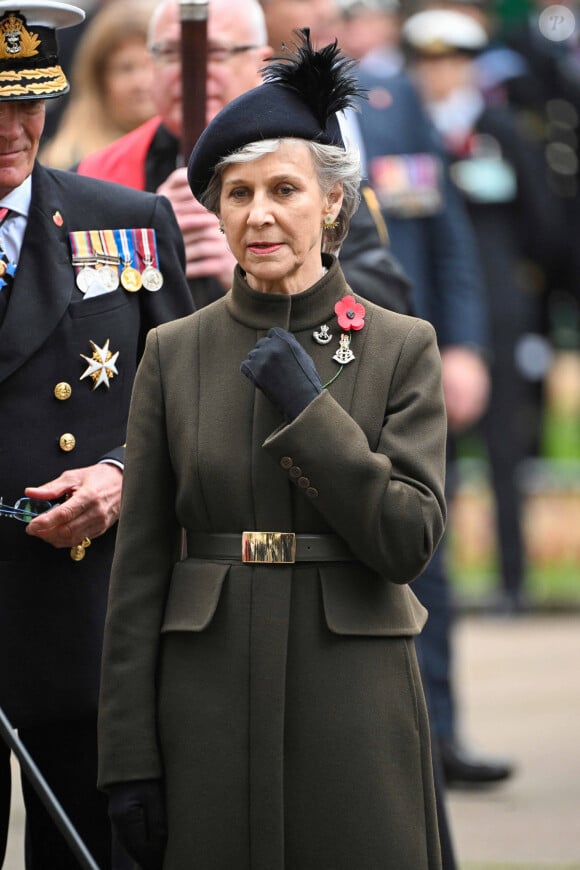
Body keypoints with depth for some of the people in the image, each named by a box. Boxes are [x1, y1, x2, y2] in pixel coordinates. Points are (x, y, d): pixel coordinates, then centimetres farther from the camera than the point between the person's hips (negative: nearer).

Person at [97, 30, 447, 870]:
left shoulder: (402, 348, 2)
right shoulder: (175, 353, 6)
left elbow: (410, 540, -6)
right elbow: (140, 565, 4)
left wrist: (308, 412, -14)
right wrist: (128, 758, 0)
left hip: (354, 705, -1)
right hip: (212, 698, 1)